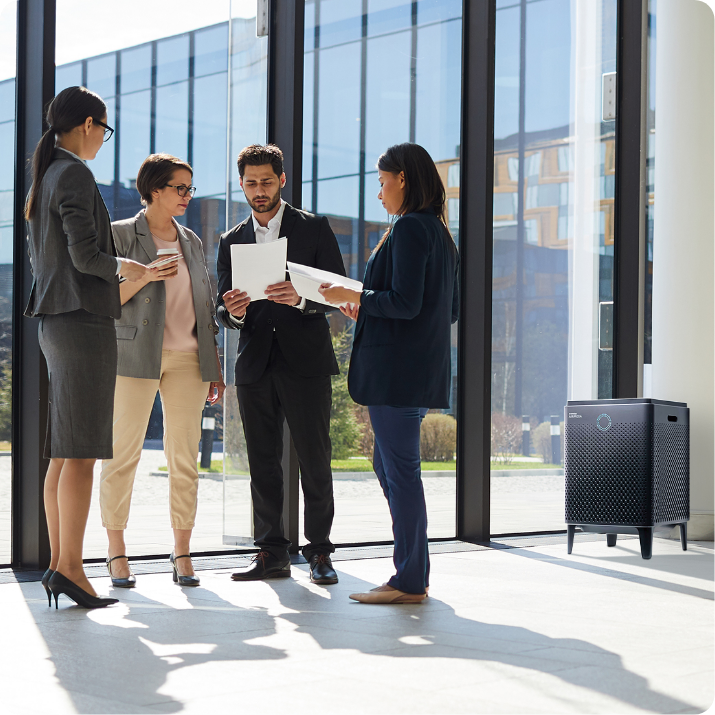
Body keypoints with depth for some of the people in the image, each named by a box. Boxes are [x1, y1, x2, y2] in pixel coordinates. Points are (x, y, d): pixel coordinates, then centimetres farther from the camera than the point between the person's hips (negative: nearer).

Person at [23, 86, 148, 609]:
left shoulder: (45, 178, 18)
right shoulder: (75, 175, -10)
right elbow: (84, 255, -19)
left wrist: (113, 273, 23)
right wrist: (122, 268, 1)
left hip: (55, 322, 10)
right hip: (83, 318, -10)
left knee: (62, 453, 9)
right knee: (81, 452, -9)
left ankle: (58, 563, 11)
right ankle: (70, 566, -10)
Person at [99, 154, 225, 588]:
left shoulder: (192, 242, 18)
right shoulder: (121, 235, 3)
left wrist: (215, 366, 14)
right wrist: (145, 276, -18)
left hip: (188, 357, 4)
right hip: (136, 355, -4)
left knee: (186, 457, 0)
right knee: (124, 452, -5)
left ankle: (182, 553, 6)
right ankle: (117, 554, 3)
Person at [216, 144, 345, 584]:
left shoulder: (315, 229, 4)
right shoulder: (232, 241, 15)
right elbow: (222, 310, 12)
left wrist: (301, 298, -22)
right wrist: (232, 312, -13)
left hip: (306, 361, -3)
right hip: (255, 365, 3)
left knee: (315, 460, -3)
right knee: (263, 462, 4)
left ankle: (320, 552, 6)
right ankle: (272, 554, 10)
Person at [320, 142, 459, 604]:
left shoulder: (409, 228, -12)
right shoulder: (439, 232, 17)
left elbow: (405, 302, -20)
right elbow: (451, 309, 20)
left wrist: (352, 297, -6)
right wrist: (369, 308, 24)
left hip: (397, 369, -10)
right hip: (423, 370, 10)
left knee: (400, 468, -5)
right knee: (388, 465, 16)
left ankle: (410, 582, 0)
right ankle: (414, 572, 20)